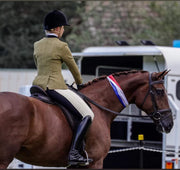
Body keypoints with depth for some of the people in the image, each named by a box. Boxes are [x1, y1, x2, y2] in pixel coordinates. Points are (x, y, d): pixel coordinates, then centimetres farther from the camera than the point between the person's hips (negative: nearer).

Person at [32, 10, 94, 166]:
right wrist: (80, 83, 23)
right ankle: (74, 152, -18)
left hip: (38, 86, 8)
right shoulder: (61, 46, -8)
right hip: (55, 87, -8)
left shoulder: (37, 45, 12)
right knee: (88, 115, -6)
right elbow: (73, 68, 4)